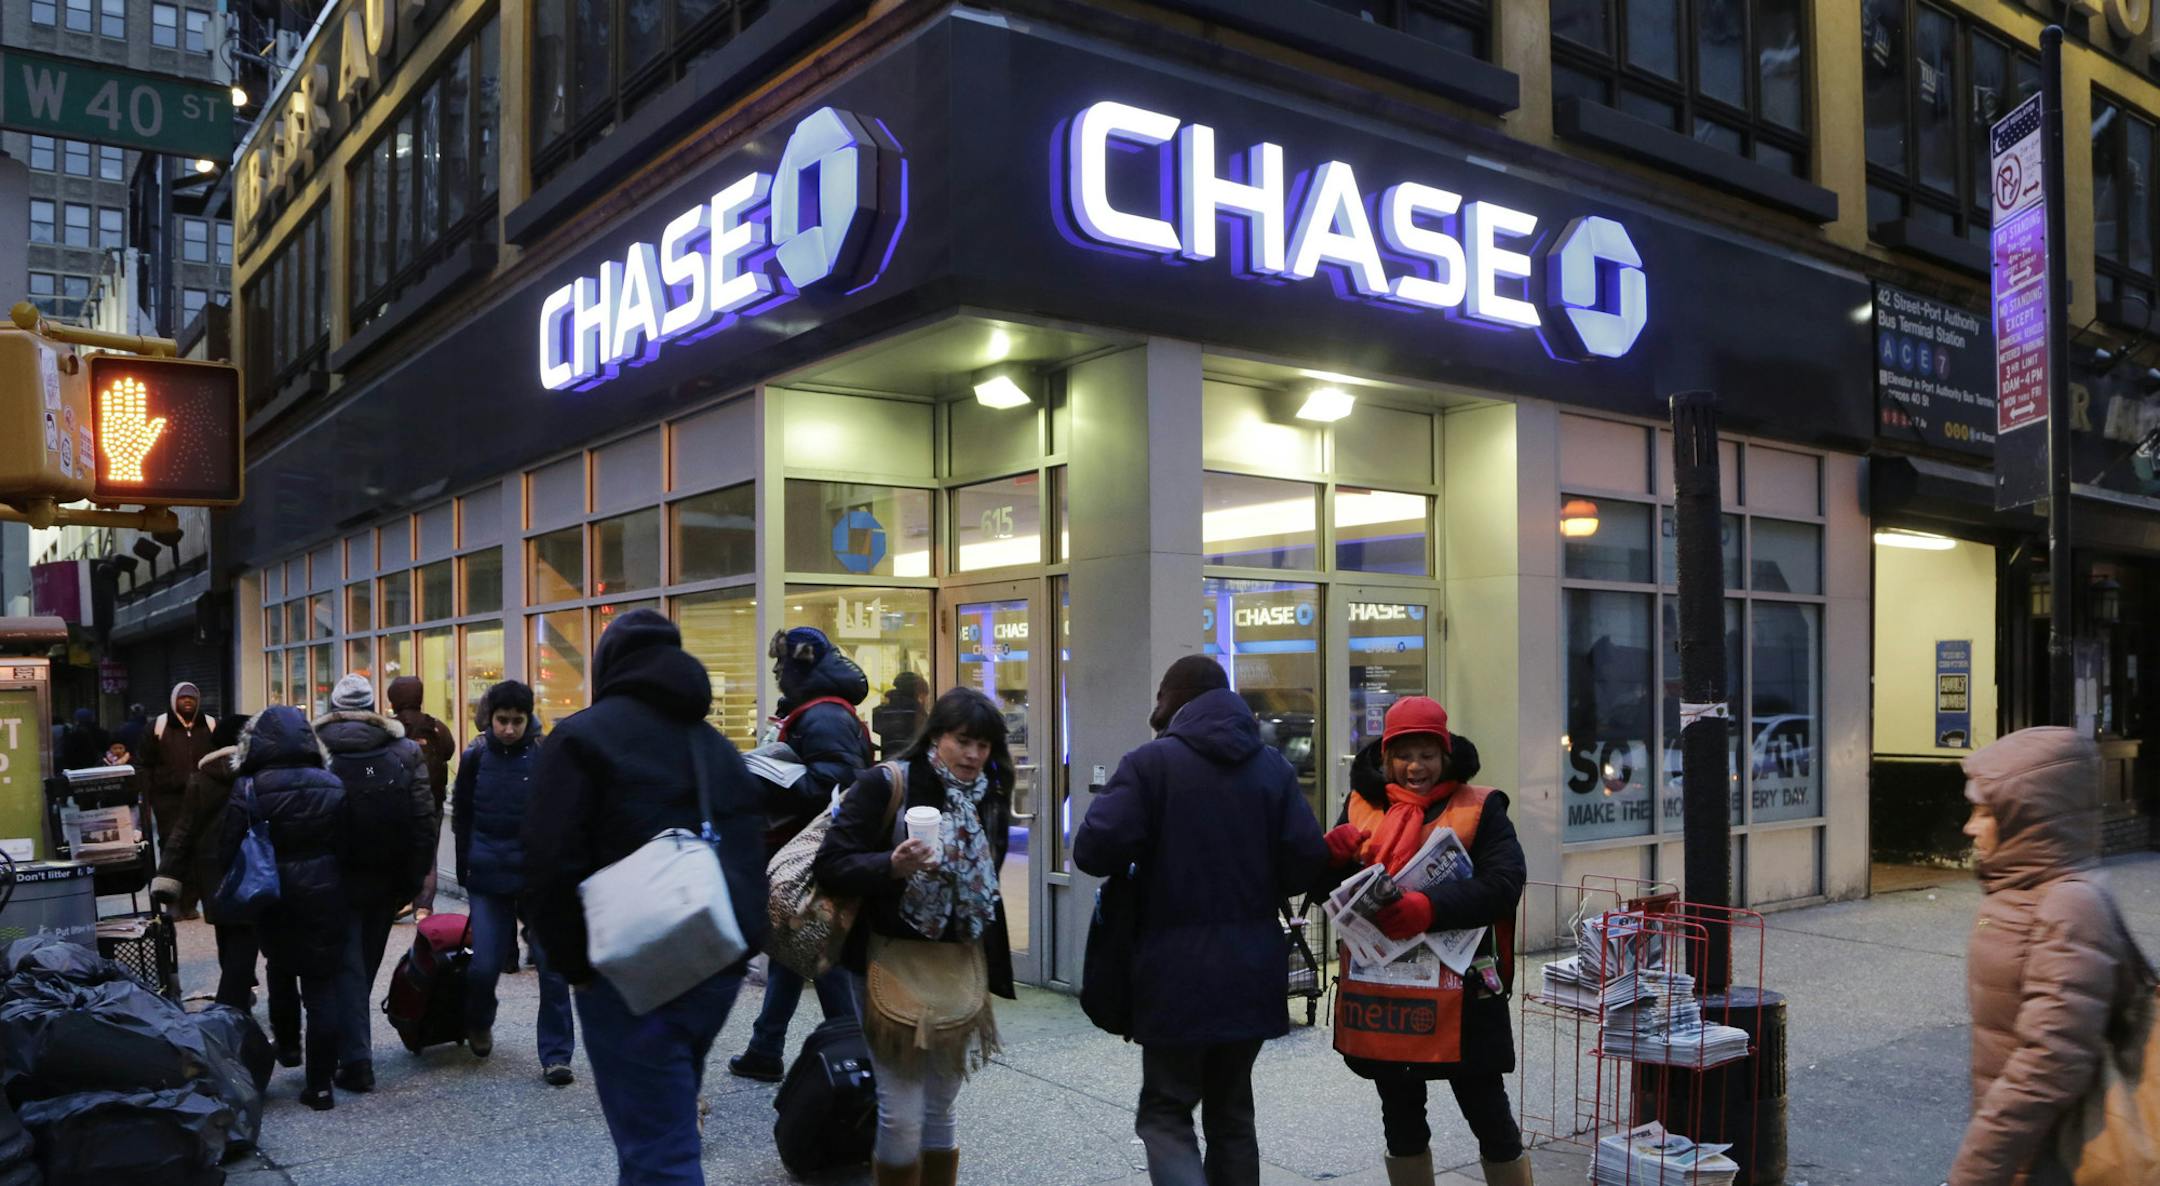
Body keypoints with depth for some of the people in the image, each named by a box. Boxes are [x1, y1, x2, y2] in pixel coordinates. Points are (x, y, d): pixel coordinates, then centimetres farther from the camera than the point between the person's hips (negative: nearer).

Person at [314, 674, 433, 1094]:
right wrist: (415, 877, 2)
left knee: (346, 968, 4)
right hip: (387, 881, 3)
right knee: (366, 964, 18)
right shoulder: (405, 752, -1)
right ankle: (354, 1047, 31)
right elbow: (424, 819, -3)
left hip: (339, 881, -3)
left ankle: (356, 1060, -1)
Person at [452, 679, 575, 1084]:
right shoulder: (476, 756, 1)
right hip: (488, 880, 1)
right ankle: (478, 1024, 35)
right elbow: (461, 818, 10)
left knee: (552, 966, -3)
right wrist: (466, 873, 9)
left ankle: (555, 1055, 8)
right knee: (484, 965, 2)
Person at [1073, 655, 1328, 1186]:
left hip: (1176, 970, -4)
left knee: (1164, 1110, 6)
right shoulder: (1272, 766, 5)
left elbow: (1095, 849, -17)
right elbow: (1309, 857, -2)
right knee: (1231, 1108, 18)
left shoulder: (1151, 762, -8)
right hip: (1252, 969, 5)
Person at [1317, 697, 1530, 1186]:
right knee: (1401, 1120, 17)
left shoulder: (1479, 808, -3)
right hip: (1383, 993, 4)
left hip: (1458, 994, -4)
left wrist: (1429, 908, -29)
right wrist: (1332, 856, -15)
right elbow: (1325, 885, 7)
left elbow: (1503, 884, -16)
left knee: (1489, 1114, 8)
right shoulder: (1361, 806, 7)